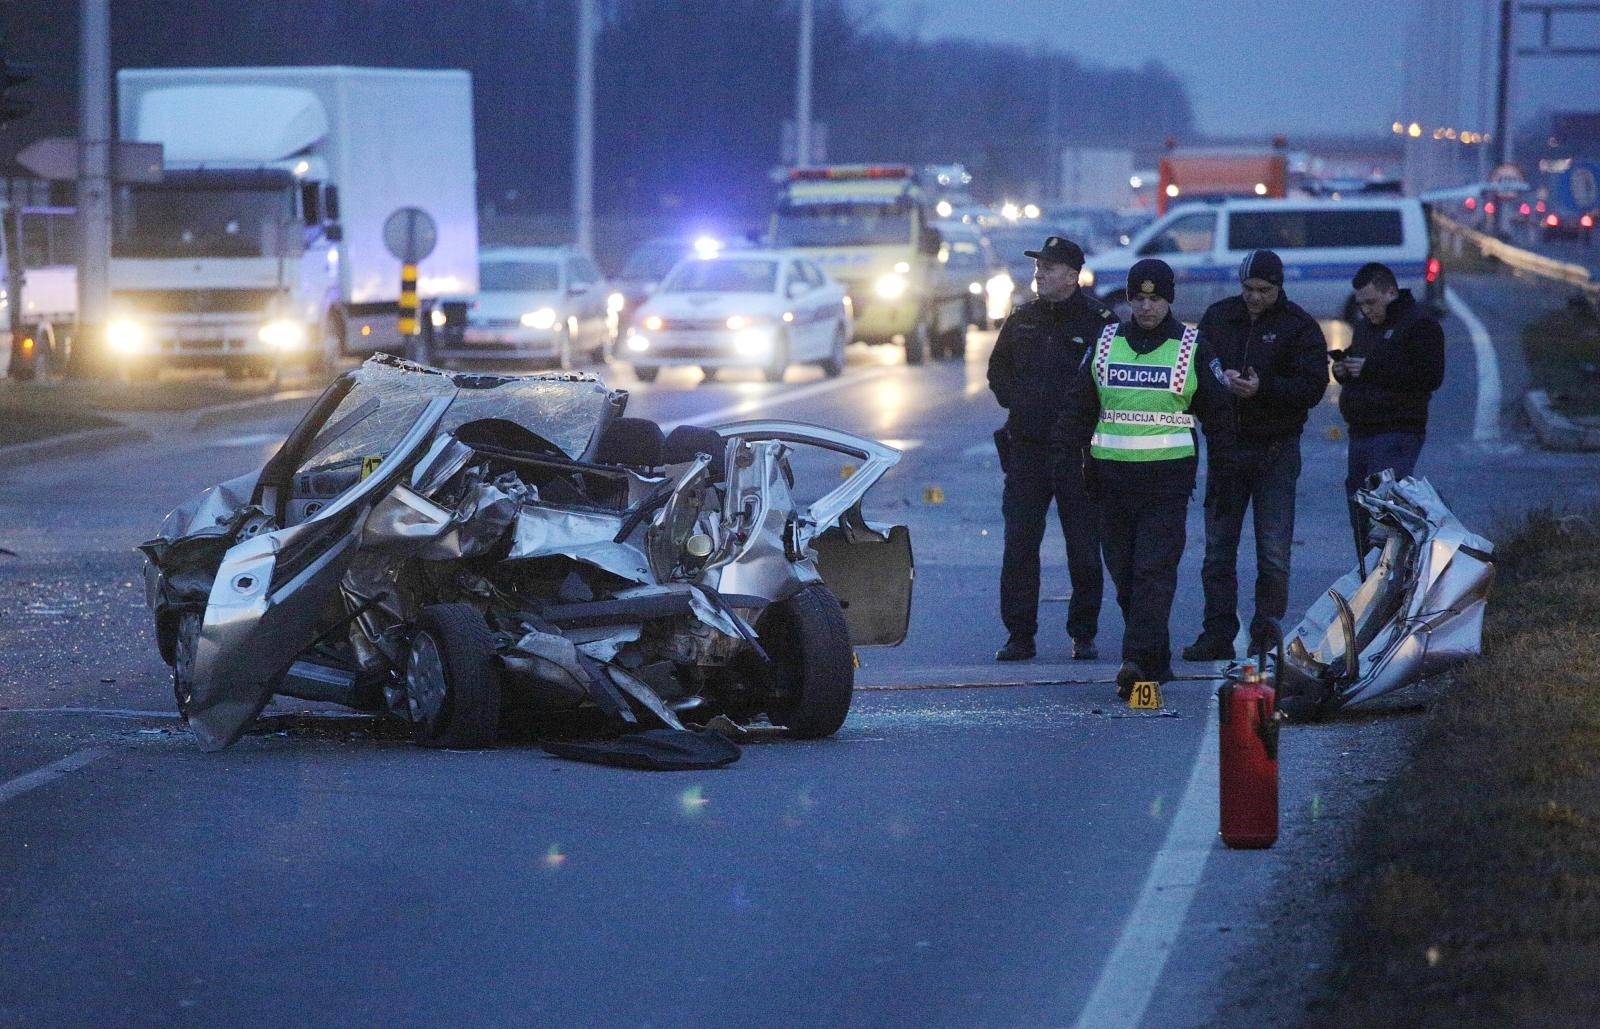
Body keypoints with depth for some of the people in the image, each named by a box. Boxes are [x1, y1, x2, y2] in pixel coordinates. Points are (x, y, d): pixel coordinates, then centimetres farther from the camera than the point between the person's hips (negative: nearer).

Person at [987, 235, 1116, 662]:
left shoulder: (1099, 321, -4)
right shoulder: (1022, 319, 11)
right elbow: (998, 369, 23)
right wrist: (1015, 399, 7)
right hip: (1026, 447, 4)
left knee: (1084, 547, 3)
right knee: (1019, 543, 0)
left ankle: (1084, 634, 13)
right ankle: (1019, 634, 6)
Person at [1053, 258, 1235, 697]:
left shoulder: (1192, 349, 4)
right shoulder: (1105, 344, 11)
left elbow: (1216, 411, 10)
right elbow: (1078, 406, 14)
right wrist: (1065, 457, 5)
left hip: (1168, 477, -3)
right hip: (1113, 475, 3)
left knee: (1154, 569, -13)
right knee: (1123, 571, 4)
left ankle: (1138, 660, -19)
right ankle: (1156, 661, 14)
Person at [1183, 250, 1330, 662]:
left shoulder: (1300, 326, -4)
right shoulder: (1218, 317, 7)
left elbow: (1312, 387, -11)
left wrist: (1262, 388, -24)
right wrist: (1220, 378, -16)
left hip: (1276, 450, -3)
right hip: (1226, 446, 3)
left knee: (1274, 553, -2)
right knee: (1218, 549, 5)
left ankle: (1267, 636, 5)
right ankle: (1217, 635, 9)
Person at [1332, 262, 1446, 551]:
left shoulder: (1420, 324, -5)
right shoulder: (1364, 326, 22)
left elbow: (1430, 377, -16)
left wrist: (1371, 369, -18)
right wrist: (1343, 370, 8)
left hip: (1396, 433, -9)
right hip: (1360, 433, 9)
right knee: (1360, 519, 9)